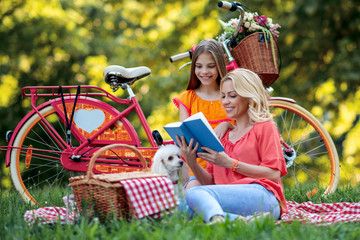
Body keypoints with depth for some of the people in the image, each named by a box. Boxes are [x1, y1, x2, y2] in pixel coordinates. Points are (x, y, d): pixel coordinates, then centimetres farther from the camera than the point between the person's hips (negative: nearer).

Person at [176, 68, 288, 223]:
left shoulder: (264, 127, 12)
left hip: (261, 196, -5)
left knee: (195, 194, -29)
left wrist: (230, 163, -7)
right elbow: (210, 182, 21)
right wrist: (192, 163, 3)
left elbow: (274, 174, -3)